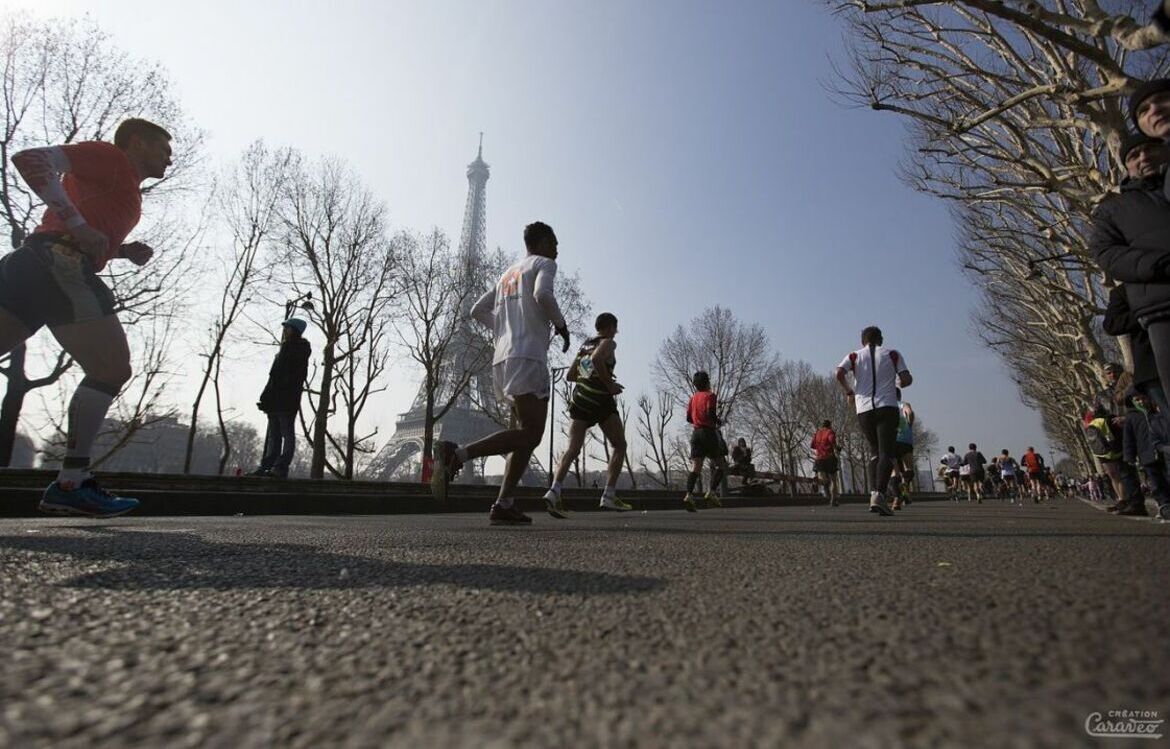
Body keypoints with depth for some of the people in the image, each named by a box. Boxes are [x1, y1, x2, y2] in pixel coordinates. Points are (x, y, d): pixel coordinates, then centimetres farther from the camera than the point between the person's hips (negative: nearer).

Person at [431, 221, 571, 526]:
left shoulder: (508, 273, 29)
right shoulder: (544, 263, 5)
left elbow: (478, 311, 28)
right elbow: (543, 294, -17)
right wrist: (560, 324, -2)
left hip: (502, 358, 9)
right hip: (527, 357, -9)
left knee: (528, 434, 10)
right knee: (529, 433, -12)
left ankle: (504, 505, 3)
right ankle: (456, 455, -25)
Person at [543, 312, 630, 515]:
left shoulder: (584, 346, 21)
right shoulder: (608, 343, 0)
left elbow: (569, 375, 21)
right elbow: (596, 359, -22)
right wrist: (609, 383, -14)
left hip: (579, 398, 6)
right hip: (601, 400, -6)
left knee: (572, 449, -1)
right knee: (619, 445, 10)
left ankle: (554, 491, -22)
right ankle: (609, 496, 4)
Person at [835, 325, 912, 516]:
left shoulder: (854, 356, 12)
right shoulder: (892, 354, 12)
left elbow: (839, 373, -6)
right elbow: (907, 379, 2)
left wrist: (849, 392, 8)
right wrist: (896, 385, 24)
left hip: (864, 409, 2)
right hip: (887, 407, -2)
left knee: (875, 452, 15)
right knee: (886, 453, -6)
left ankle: (873, 494, 3)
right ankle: (879, 494, -23)